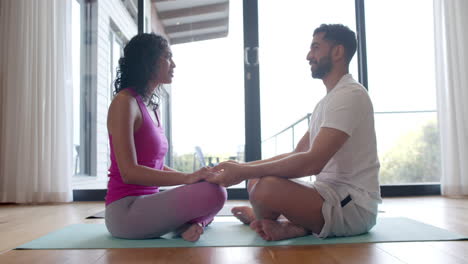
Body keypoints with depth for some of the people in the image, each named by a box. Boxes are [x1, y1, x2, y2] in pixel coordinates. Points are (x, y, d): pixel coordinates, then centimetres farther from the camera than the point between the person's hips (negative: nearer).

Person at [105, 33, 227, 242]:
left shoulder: (153, 107, 15)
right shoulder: (124, 101, -10)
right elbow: (129, 172, -19)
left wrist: (193, 177, 3)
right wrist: (186, 178, -24)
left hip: (147, 200, 9)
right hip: (125, 209, -9)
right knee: (212, 193, -27)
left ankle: (187, 224, -4)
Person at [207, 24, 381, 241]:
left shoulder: (349, 94, -15)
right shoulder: (326, 102, 18)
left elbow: (313, 162, -27)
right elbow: (297, 154, 15)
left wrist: (244, 171, -23)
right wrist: (244, 167, 4)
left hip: (355, 205, -10)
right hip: (332, 194, 10)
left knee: (267, 188, -30)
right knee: (256, 181, 12)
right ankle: (300, 225, -8)